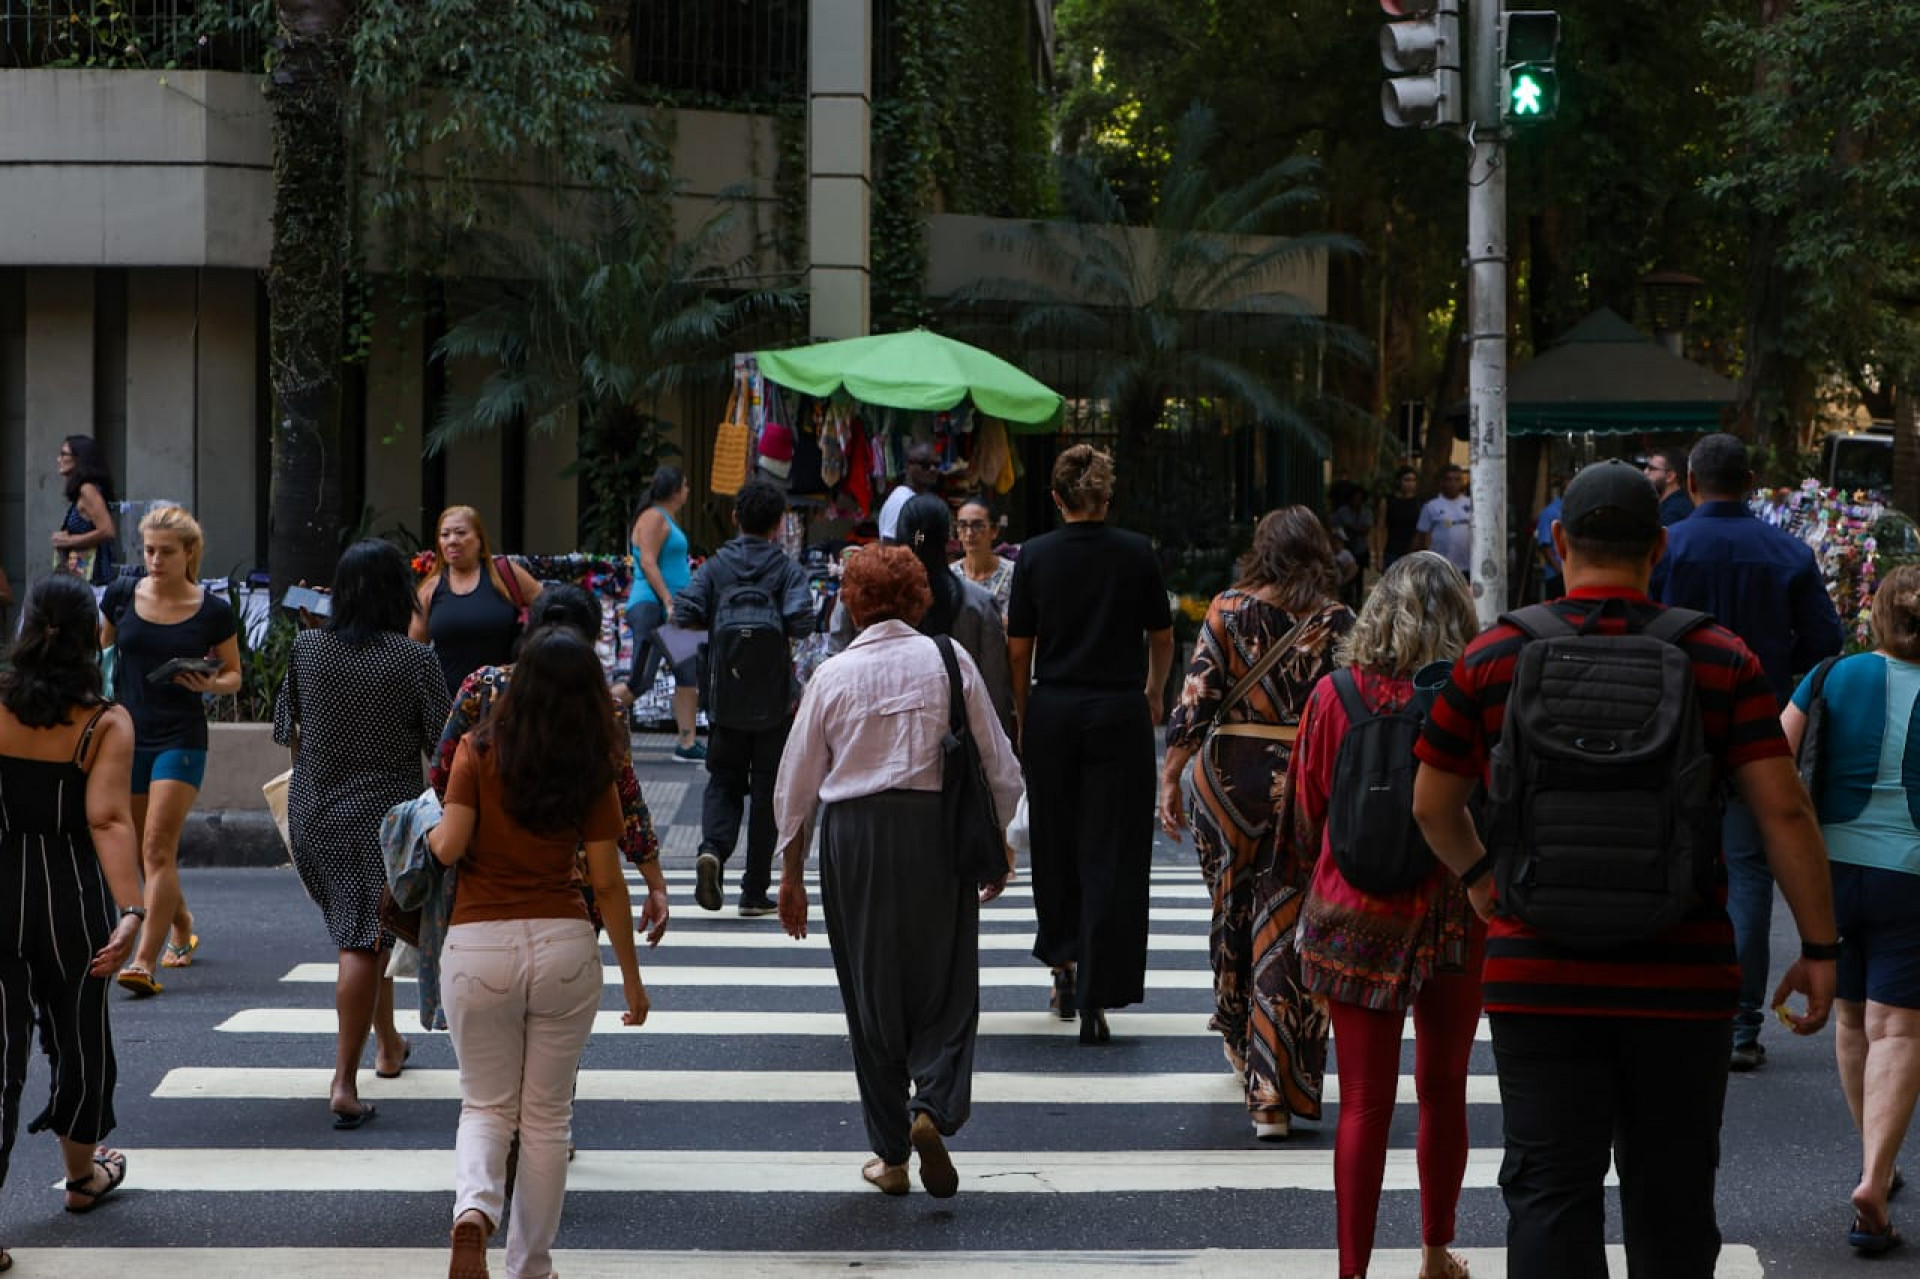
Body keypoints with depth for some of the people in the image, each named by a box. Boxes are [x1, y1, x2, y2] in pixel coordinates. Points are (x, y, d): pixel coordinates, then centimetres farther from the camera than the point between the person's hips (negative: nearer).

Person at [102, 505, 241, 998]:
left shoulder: (212, 611, -5)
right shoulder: (121, 596, 1)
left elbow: (233, 674, 5)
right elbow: (102, 656, 15)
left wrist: (211, 684, -15)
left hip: (182, 738, -4)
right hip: (128, 735, 4)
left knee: (158, 850, -14)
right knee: (141, 852, 14)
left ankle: (145, 961, -17)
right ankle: (182, 926, 40)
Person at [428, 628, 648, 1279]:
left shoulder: (479, 751, -5)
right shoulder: (592, 770, 0)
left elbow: (450, 847, -11)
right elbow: (607, 883, 1)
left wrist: (431, 833, 13)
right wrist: (632, 977, 10)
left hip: (478, 945, -1)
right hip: (565, 945, 1)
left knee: (486, 1105, 13)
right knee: (547, 1115, 14)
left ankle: (473, 1209, -16)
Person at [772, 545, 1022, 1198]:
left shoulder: (833, 675, 2)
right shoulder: (948, 661, 1)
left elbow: (797, 783, 6)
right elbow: (996, 764, 3)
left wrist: (792, 874, 15)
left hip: (853, 833, 1)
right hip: (937, 827, -1)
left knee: (870, 996, 10)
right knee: (944, 986, 9)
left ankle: (890, 1153, 15)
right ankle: (933, 1108, -14)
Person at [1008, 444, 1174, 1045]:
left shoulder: (1036, 555, -3)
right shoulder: (1138, 554, -2)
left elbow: (1019, 647, 0)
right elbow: (1162, 638, 8)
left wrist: (1022, 718, 12)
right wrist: (1154, 693, 26)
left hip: (1053, 711, 1)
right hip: (1120, 714, -1)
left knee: (1055, 840, 18)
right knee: (1111, 852, 0)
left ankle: (1064, 960, 27)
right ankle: (1096, 999, -5)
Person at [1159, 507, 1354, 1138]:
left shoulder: (1229, 611, -3)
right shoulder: (1338, 622, -4)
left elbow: (1196, 697, -7)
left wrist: (1170, 777, 0)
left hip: (1231, 775, 1)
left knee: (1233, 908, 22)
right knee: (1287, 929, 1)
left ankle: (1241, 1040, 41)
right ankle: (1274, 1092, -4)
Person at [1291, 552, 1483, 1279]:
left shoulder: (1336, 695, -7)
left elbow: (1306, 821, 2)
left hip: (1357, 918, -1)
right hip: (1457, 919, 1)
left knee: (1364, 1104, 2)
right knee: (1444, 1091, 17)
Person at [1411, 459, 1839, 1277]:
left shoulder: (1492, 660, -1)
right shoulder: (1720, 662, -3)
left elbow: (1432, 803, 9)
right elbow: (1783, 810, -7)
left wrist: (1478, 878, 28)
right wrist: (1819, 947, 0)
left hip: (1540, 976, 0)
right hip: (1682, 978, 1)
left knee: (1549, 1192, 1)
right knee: (1671, 1200, 13)